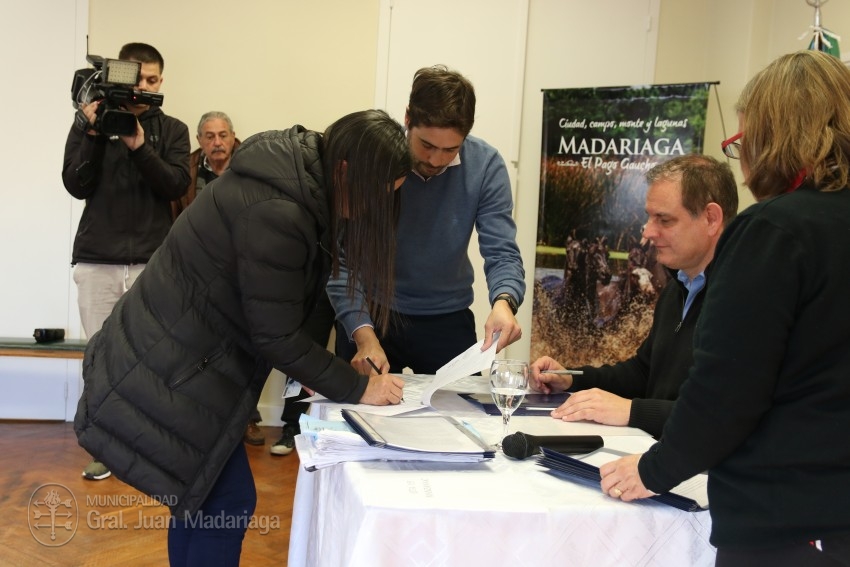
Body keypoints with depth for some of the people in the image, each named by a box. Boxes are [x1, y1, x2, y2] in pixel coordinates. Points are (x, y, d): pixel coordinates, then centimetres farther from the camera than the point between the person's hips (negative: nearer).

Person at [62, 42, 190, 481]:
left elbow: (176, 186, -7)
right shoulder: (90, 123, 7)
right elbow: (76, 186, -2)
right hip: (96, 259, 1)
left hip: (153, 262, -1)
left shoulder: (172, 131, 7)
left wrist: (139, 146, -17)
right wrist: (93, 132, -11)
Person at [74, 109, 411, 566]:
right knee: (227, 503, -3)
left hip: (171, 357, 10)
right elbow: (276, 335, -20)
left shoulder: (299, 175, 1)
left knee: (199, 496, 18)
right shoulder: (275, 212, -28)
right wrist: (357, 389, -12)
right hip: (166, 372, -10)